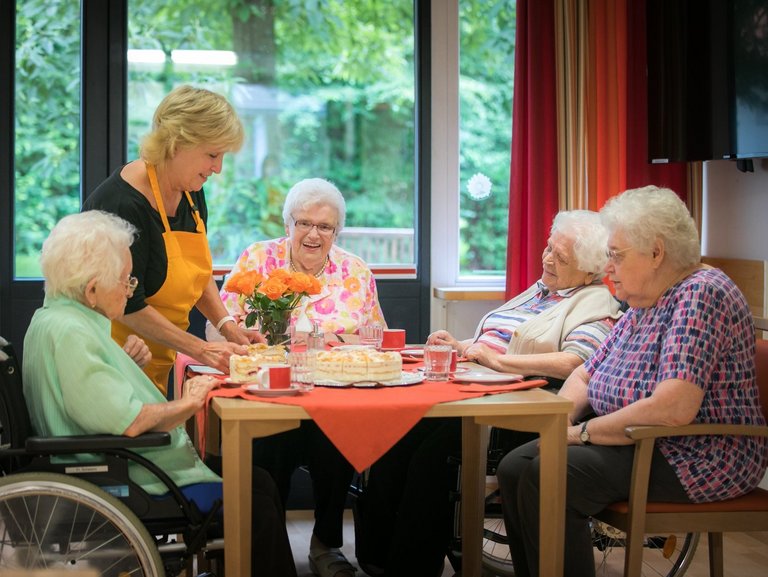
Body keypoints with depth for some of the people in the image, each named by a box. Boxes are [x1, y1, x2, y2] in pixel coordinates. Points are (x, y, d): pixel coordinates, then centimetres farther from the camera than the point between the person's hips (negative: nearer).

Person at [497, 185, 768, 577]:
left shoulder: (701, 294, -18)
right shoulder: (642, 305, 12)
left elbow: (672, 409, -29)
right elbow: (585, 375, 17)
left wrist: (585, 432, -18)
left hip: (699, 460, -10)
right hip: (636, 444, 10)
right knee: (514, 468, -1)